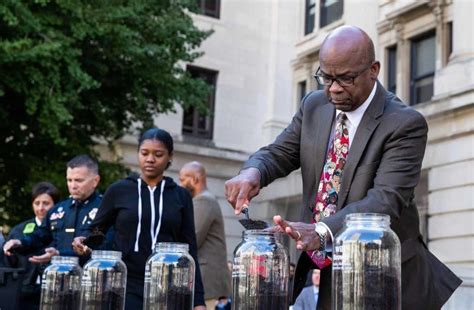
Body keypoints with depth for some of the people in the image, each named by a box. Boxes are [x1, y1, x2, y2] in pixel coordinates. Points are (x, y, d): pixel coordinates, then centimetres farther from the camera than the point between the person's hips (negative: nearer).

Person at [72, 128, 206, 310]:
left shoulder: (181, 196, 8)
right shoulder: (119, 190, 4)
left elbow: (189, 250, 6)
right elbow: (95, 230, 12)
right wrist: (83, 240, -12)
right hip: (125, 285, -1)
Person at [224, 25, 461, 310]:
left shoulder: (405, 124, -17)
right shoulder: (314, 106, 2)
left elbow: (385, 199, -27)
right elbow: (280, 152, 5)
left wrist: (323, 231, -43)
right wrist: (252, 172, -21)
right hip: (319, 267, 5)